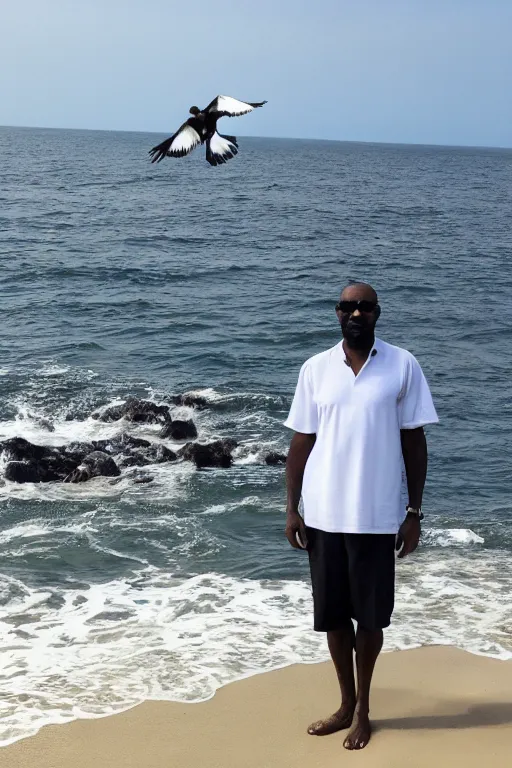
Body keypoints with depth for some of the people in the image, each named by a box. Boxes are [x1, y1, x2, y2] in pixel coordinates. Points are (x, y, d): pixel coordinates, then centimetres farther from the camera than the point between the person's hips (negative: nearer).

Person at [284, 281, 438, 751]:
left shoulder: (403, 366, -3)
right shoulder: (315, 369, 2)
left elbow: (414, 441, 0)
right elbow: (301, 442, 6)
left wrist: (414, 511, -3)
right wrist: (291, 507, 2)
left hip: (376, 515, -2)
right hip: (324, 513, 2)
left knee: (370, 615, 7)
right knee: (333, 613, 11)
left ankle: (363, 705, 26)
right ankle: (347, 703, 29)